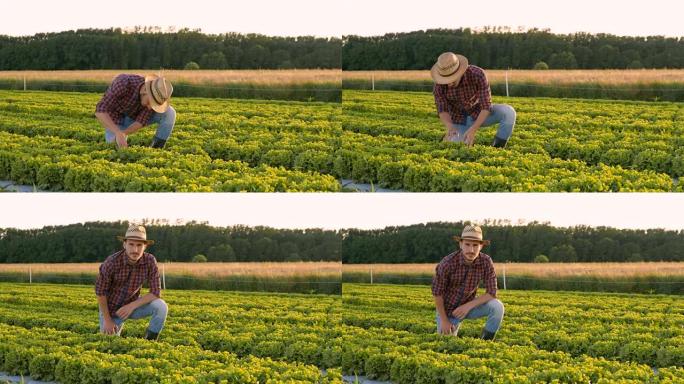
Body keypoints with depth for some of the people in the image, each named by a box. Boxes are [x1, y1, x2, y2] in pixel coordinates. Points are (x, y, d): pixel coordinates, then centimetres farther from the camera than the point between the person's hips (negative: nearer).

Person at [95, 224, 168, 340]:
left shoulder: (150, 261, -22)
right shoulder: (112, 262, -29)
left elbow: (156, 293, -18)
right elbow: (100, 291, -16)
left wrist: (132, 306, -27)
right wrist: (107, 320, -11)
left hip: (131, 305, 2)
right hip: (111, 308, -2)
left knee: (161, 306, -25)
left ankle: (150, 341, -5)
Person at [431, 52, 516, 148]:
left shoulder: (477, 74, -34)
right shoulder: (439, 84, -28)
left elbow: (486, 106, -34)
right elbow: (442, 111, -23)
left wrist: (473, 130, -47)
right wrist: (449, 127, -46)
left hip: (480, 113, -1)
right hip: (459, 119, 1)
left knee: (508, 112, -31)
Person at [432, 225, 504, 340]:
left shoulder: (486, 262, -20)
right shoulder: (448, 263, -28)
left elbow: (491, 293, -16)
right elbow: (437, 292, -16)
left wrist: (468, 306, -26)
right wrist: (444, 320, -12)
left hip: (468, 306, 2)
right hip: (447, 309, -2)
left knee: (497, 307, -24)